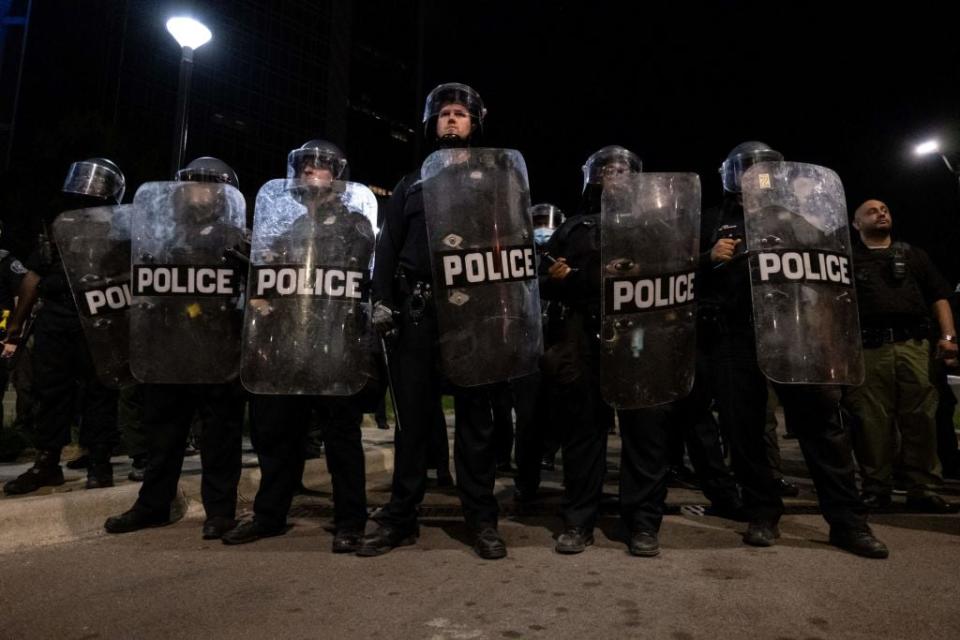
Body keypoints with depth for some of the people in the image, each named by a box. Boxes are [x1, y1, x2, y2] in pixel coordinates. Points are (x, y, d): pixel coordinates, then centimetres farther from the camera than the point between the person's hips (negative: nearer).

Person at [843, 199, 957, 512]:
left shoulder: (914, 255, 23)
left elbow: (939, 297, 17)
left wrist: (948, 336, 2)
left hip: (913, 345, 2)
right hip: (868, 348, -2)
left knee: (920, 417, -3)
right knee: (873, 421, -3)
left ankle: (922, 489, 5)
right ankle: (876, 489, 5)